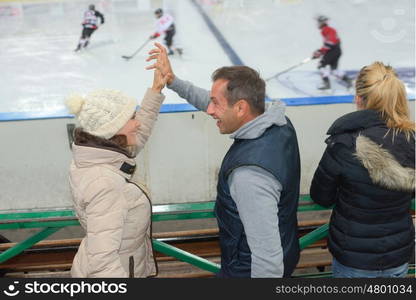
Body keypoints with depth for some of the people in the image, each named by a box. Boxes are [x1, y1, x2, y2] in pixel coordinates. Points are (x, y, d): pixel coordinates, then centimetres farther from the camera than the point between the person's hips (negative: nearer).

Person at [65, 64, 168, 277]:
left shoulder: (92, 156, -6)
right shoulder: (105, 184, -33)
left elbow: (138, 137, 10)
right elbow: (103, 261, -35)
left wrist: (155, 92, 9)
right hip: (118, 271, -8)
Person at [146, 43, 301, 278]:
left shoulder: (249, 175, -38)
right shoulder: (279, 123, -10)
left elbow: (268, 255, -34)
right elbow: (211, 102, 4)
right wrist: (172, 80, 4)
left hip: (248, 270, -9)